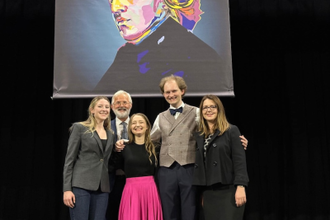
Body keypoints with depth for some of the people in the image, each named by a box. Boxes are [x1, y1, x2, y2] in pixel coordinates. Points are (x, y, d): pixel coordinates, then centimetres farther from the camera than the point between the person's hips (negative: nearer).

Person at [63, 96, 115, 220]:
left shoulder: (110, 134, 17)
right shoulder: (79, 128, 3)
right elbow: (69, 159, -3)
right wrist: (67, 189, -9)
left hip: (102, 188, 5)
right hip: (81, 185, -5)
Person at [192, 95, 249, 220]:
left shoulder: (231, 131, -1)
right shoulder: (198, 135, 13)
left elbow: (239, 160, -8)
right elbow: (199, 164, 13)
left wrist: (240, 187, -17)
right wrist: (201, 193, 12)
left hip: (229, 191, -4)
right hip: (208, 192, 5)